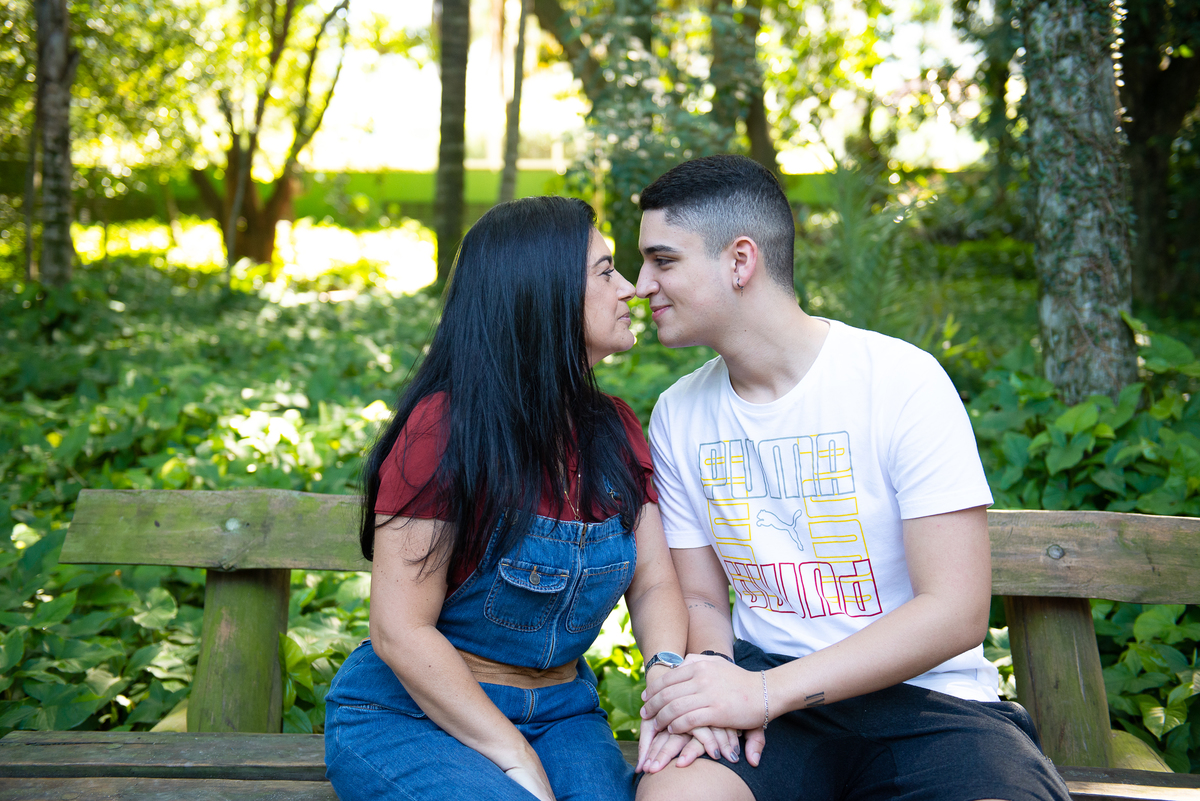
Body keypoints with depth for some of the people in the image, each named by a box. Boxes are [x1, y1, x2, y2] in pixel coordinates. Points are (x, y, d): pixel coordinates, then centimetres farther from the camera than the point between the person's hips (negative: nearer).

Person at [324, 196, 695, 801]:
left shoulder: (615, 431, 4)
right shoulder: (444, 430, -17)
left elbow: (653, 583, 2)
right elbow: (400, 630, -18)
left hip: (559, 713, 4)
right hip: (410, 713, -4)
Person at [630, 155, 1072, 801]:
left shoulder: (901, 380, -11)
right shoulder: (679, 415, 4)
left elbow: (956, 611, -15)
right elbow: (701, 596, 9)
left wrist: (765, 692, -23)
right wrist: (714, 676, -15)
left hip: (922, 694, -1)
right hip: (764, 681, 2)